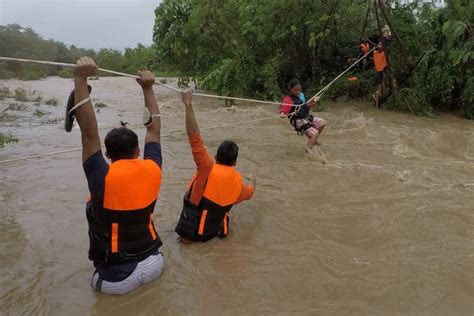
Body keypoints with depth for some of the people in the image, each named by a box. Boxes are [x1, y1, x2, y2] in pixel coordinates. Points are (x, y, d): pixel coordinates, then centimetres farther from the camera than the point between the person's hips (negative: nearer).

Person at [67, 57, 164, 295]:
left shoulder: (104, 178, -21)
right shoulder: (152, 171, -12)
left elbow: (89, 133, -21)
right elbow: (154, 128, 0)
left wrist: (81, 79, -24)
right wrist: (148, 89, 3)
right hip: (153, 264, 3)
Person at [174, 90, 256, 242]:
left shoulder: (209, 168, -21)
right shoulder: (239, 181, -5)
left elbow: (195, 138, -29)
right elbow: (249, 193, 19)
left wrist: (188, 104, -28)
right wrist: (252, 180, 41)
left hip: (191, 231, -4)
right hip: (213, 230, 4)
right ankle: (220, 229, 13)